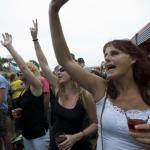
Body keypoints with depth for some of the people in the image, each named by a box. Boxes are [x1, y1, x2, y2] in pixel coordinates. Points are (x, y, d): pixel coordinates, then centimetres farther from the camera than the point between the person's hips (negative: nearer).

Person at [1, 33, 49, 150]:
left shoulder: (37, 86, -14)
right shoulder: (24, 91, 8)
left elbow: (23, 66, -27)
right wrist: (17, 112, 0)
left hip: (40, 134, -8)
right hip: (26, 134, 8)